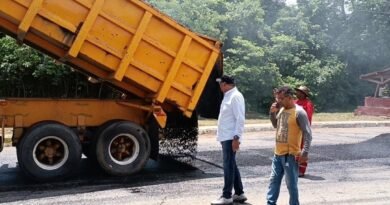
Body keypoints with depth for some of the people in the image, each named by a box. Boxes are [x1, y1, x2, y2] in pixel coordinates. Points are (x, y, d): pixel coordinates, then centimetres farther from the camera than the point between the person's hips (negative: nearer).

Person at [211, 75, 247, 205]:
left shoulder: (235, 96, -13)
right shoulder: (228, 96, 16)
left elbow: (240, 119, -19)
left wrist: (236, 138, -22)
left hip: (231, 138, -10)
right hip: (226, 137, 10)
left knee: (229, 166, -4)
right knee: (231, 165, 14)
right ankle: (239, 194, 22)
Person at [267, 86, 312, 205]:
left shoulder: (299, 112, -15)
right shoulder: (281, 109, 8)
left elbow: (307, 134, -15)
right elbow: (275, 125, 22)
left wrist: (305, 152, -22)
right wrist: (272, 112, 5)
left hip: (291, 155, -7)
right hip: (278, 153, 8)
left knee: (291, 184, 3)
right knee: (274, 180, 14)